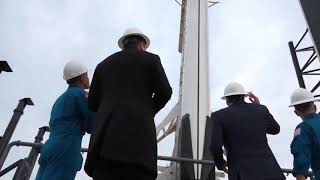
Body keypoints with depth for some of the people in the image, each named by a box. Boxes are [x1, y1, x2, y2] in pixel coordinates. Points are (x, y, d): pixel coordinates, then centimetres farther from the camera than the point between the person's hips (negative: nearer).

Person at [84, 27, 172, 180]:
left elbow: (92, 104, 19)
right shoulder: (151, 59, 14)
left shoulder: (103, 64, 23)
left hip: (106, 138, 4)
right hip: (138, 136, -3)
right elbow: (164, 92, 3)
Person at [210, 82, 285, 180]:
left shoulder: (219, 116, -2)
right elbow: (275, 129, 27)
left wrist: (220, 163, 7)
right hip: (267, 170, 3)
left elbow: (215, 147, -14)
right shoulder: (261, 110, 9)